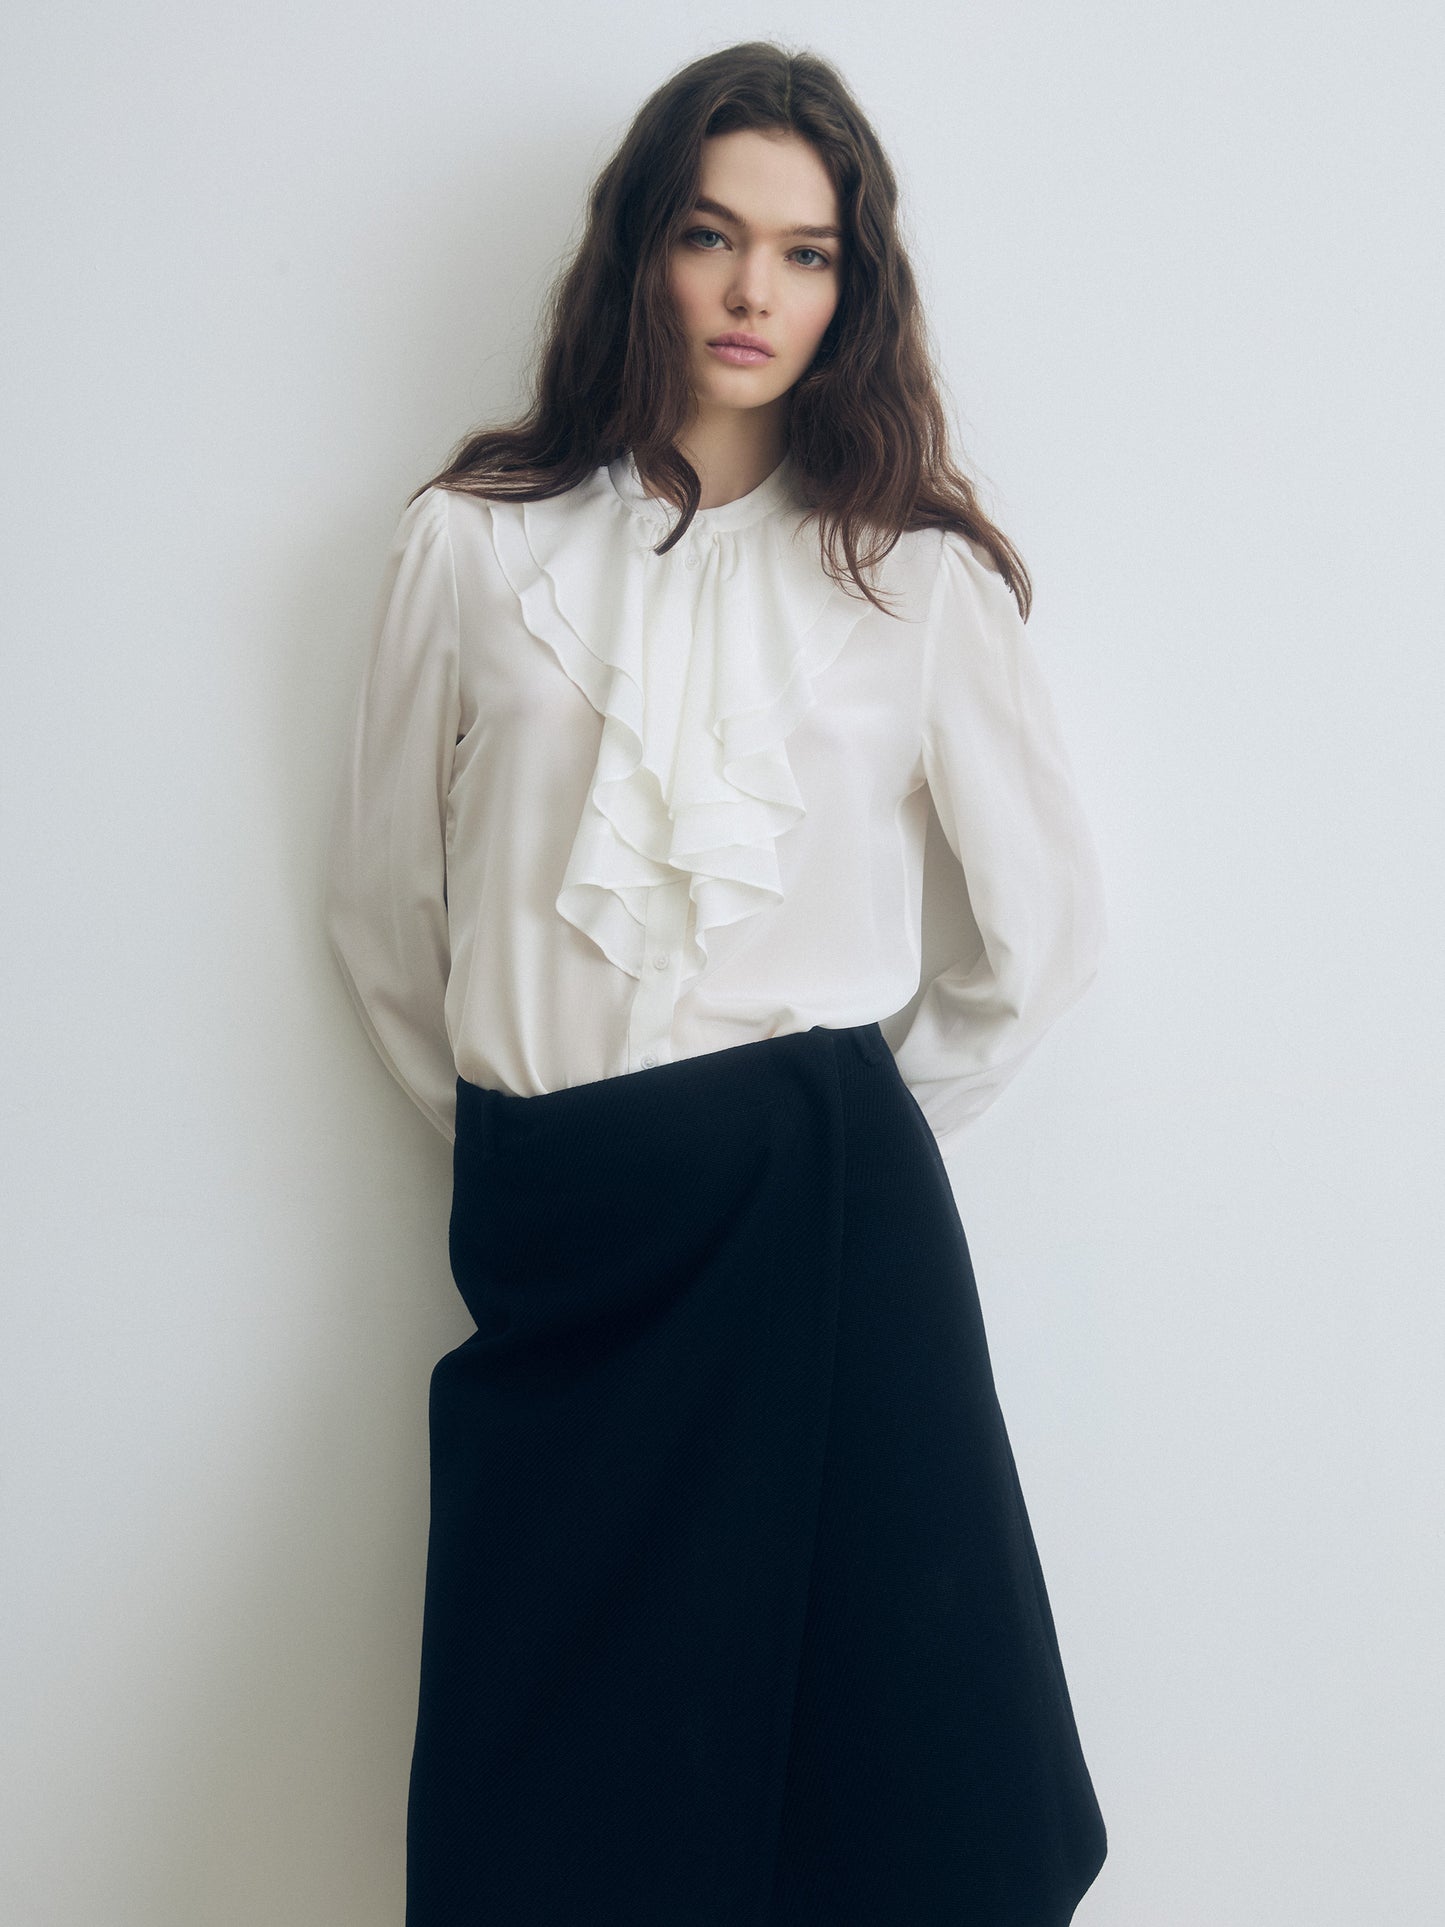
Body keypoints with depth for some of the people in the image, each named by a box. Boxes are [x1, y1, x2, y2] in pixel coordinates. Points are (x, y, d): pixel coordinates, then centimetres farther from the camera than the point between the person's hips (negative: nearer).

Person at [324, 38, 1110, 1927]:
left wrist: (877, 1124, 11)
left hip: (819, 1212, -1)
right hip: (547, 1222, 1)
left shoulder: (915, 569, 5)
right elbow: (382, 892, 14)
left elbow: (1049, 917, 10)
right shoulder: (478, 539, 6)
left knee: (873, 1742, 4)